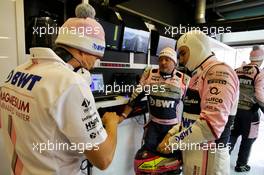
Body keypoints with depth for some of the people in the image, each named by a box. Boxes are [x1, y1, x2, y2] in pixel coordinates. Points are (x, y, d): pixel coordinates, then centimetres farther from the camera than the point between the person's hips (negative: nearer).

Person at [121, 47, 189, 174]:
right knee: (143, 160, -3)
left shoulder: (183, 79, -8)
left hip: (174, 126, 0)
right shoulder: (149, 74, -5)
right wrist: (123, 115, -2)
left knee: (173, 160, 10)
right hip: (154, 124, 1)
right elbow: (136, 96, 0)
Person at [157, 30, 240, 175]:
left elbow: (211, 124, -28)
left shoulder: (218, 72, -18)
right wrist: (172, 133, 7)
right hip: (193, 150, 8)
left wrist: (173, 142, -18)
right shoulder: (198, 75, 13)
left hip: (207, 155, -8)